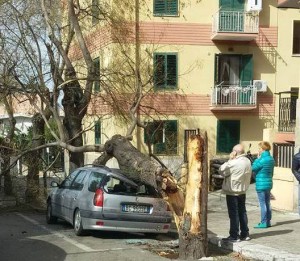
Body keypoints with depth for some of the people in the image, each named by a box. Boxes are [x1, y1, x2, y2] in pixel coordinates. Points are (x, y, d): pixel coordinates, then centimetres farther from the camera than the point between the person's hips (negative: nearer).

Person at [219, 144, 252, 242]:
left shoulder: (233, 163, -22)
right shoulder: (248, 161, 4)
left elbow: (221, 170, -14)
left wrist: (229, 159, -10)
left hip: (232, 192, -8)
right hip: (242, 191, 8)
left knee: (233, 214, -2)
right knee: (242, 212, 15)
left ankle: (234, 236, 1)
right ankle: (245, 234, 20)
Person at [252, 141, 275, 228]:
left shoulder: (262, 160, -19)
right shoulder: (271, 159, 9)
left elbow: (253, 168, -11)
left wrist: (257, 158, -5)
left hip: (261, 184, -9)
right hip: (269, 183, 9)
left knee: (263, 204, -4)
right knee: (267, 203, 14)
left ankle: (263, 223, 0)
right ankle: (268, 221, 20)